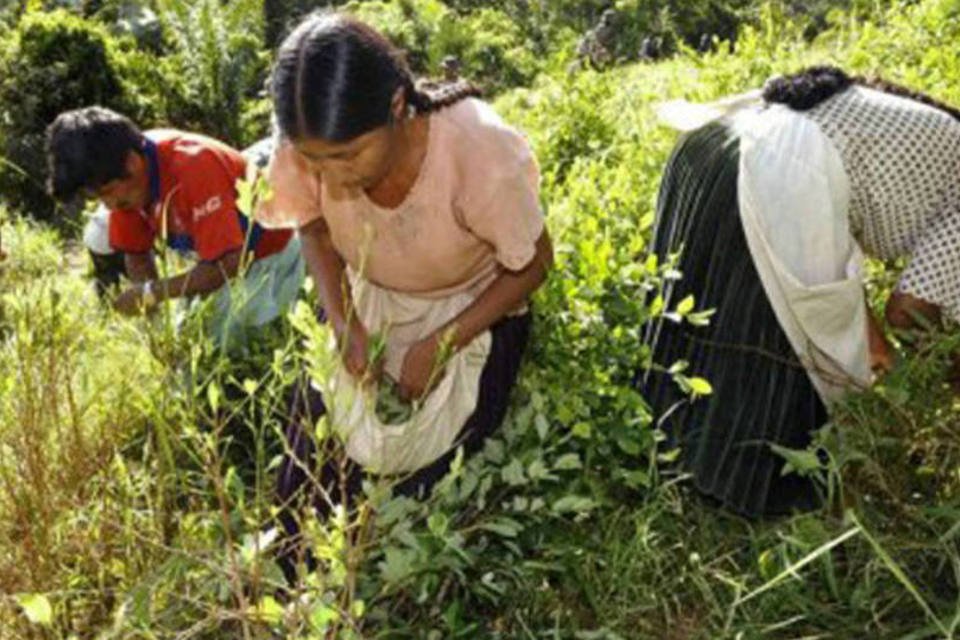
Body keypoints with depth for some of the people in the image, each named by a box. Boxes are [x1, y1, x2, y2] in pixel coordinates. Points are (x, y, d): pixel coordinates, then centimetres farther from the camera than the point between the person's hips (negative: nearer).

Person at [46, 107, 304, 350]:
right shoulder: (127, 179, -12)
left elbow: (226, 264, -36)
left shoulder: (192, 165, -35)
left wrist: (153, 292, -29)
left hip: (267, 252, -7)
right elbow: (136, 254, -3)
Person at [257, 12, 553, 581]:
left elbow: (534, 265, -17)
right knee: (313, 483, 5)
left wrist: (441, 346, -22)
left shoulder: (481, 152, -35)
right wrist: (345, 326, -16)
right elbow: (314, 228, -2)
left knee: (432, 489, -2)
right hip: (364, 306, 3)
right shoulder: (313, 148, -25)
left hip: (474, 318, -3)